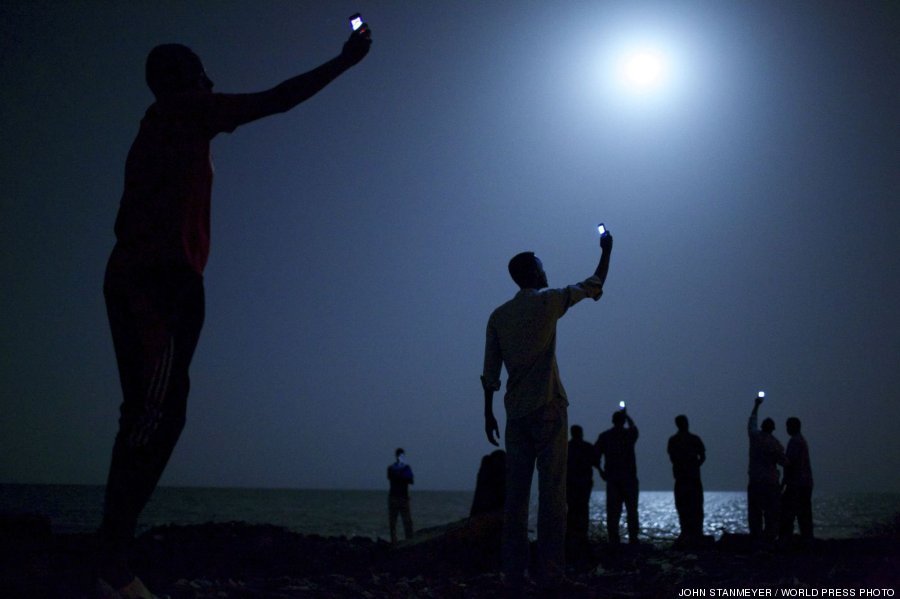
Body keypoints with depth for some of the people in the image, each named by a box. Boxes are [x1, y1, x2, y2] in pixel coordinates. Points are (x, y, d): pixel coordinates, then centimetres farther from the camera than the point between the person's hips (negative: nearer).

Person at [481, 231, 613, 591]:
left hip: (516, 413, 4)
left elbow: (490, 372, 8)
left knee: (516, 494, 3)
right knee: (552, 491, -4)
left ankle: (513, 574, 1)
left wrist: (488, 413, 14)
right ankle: (550, 573, -6)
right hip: (547, 409, -4)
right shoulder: (547, 302, -2)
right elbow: (593, 286, 12)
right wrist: (606, 251, 25)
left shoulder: (498, 316, 10)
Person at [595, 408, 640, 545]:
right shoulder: (629, 434, 1)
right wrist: (626, 415, 40)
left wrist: (601, 471, 9)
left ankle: (613, 540, -2)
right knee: (631, 509, 5)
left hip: (612, 477, 1)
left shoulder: (604, 436, 2)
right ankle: (633, 538, 0)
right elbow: (634, 427, 25)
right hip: (629, 477, -1)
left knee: (613, 510, 2)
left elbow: (596, 455, -3)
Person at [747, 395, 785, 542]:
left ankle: (755, 536, 5)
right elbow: (782, 461, -3)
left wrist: (756, 405, 32)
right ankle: (769, 536, -6)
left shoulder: (754, 436, 1)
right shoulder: (775, 443, -9)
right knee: (771, 512, -1)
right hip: (770, 482, -3)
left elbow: (752, 421, 20)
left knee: (754, 511, 8)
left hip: (754, 481, 3)